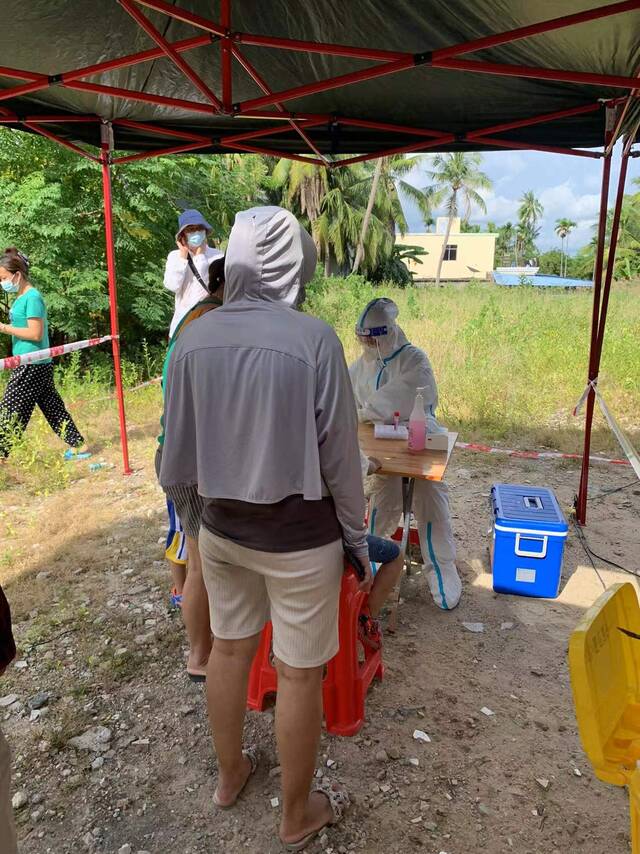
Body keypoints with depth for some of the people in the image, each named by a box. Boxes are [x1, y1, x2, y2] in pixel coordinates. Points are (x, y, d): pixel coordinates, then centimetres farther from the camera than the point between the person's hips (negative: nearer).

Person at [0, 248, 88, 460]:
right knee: (53, 407, 13)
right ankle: (79, 446, 19)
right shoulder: (21, 297, 15)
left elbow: (35, 333, -19)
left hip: (32, 365, -10)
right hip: (35, 365, 10)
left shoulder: (32, 297, -13)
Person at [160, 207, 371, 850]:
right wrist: (358, 537, -1)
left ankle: (229, 776, 48)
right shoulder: (314, 339, -20)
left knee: (229, 649, 24)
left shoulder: (194, 339, -7)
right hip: (299, 537, -4)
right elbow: (338, 455, -15)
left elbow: (179, 450, 0)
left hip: (222, 528, 5)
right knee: (299, 674, 14)